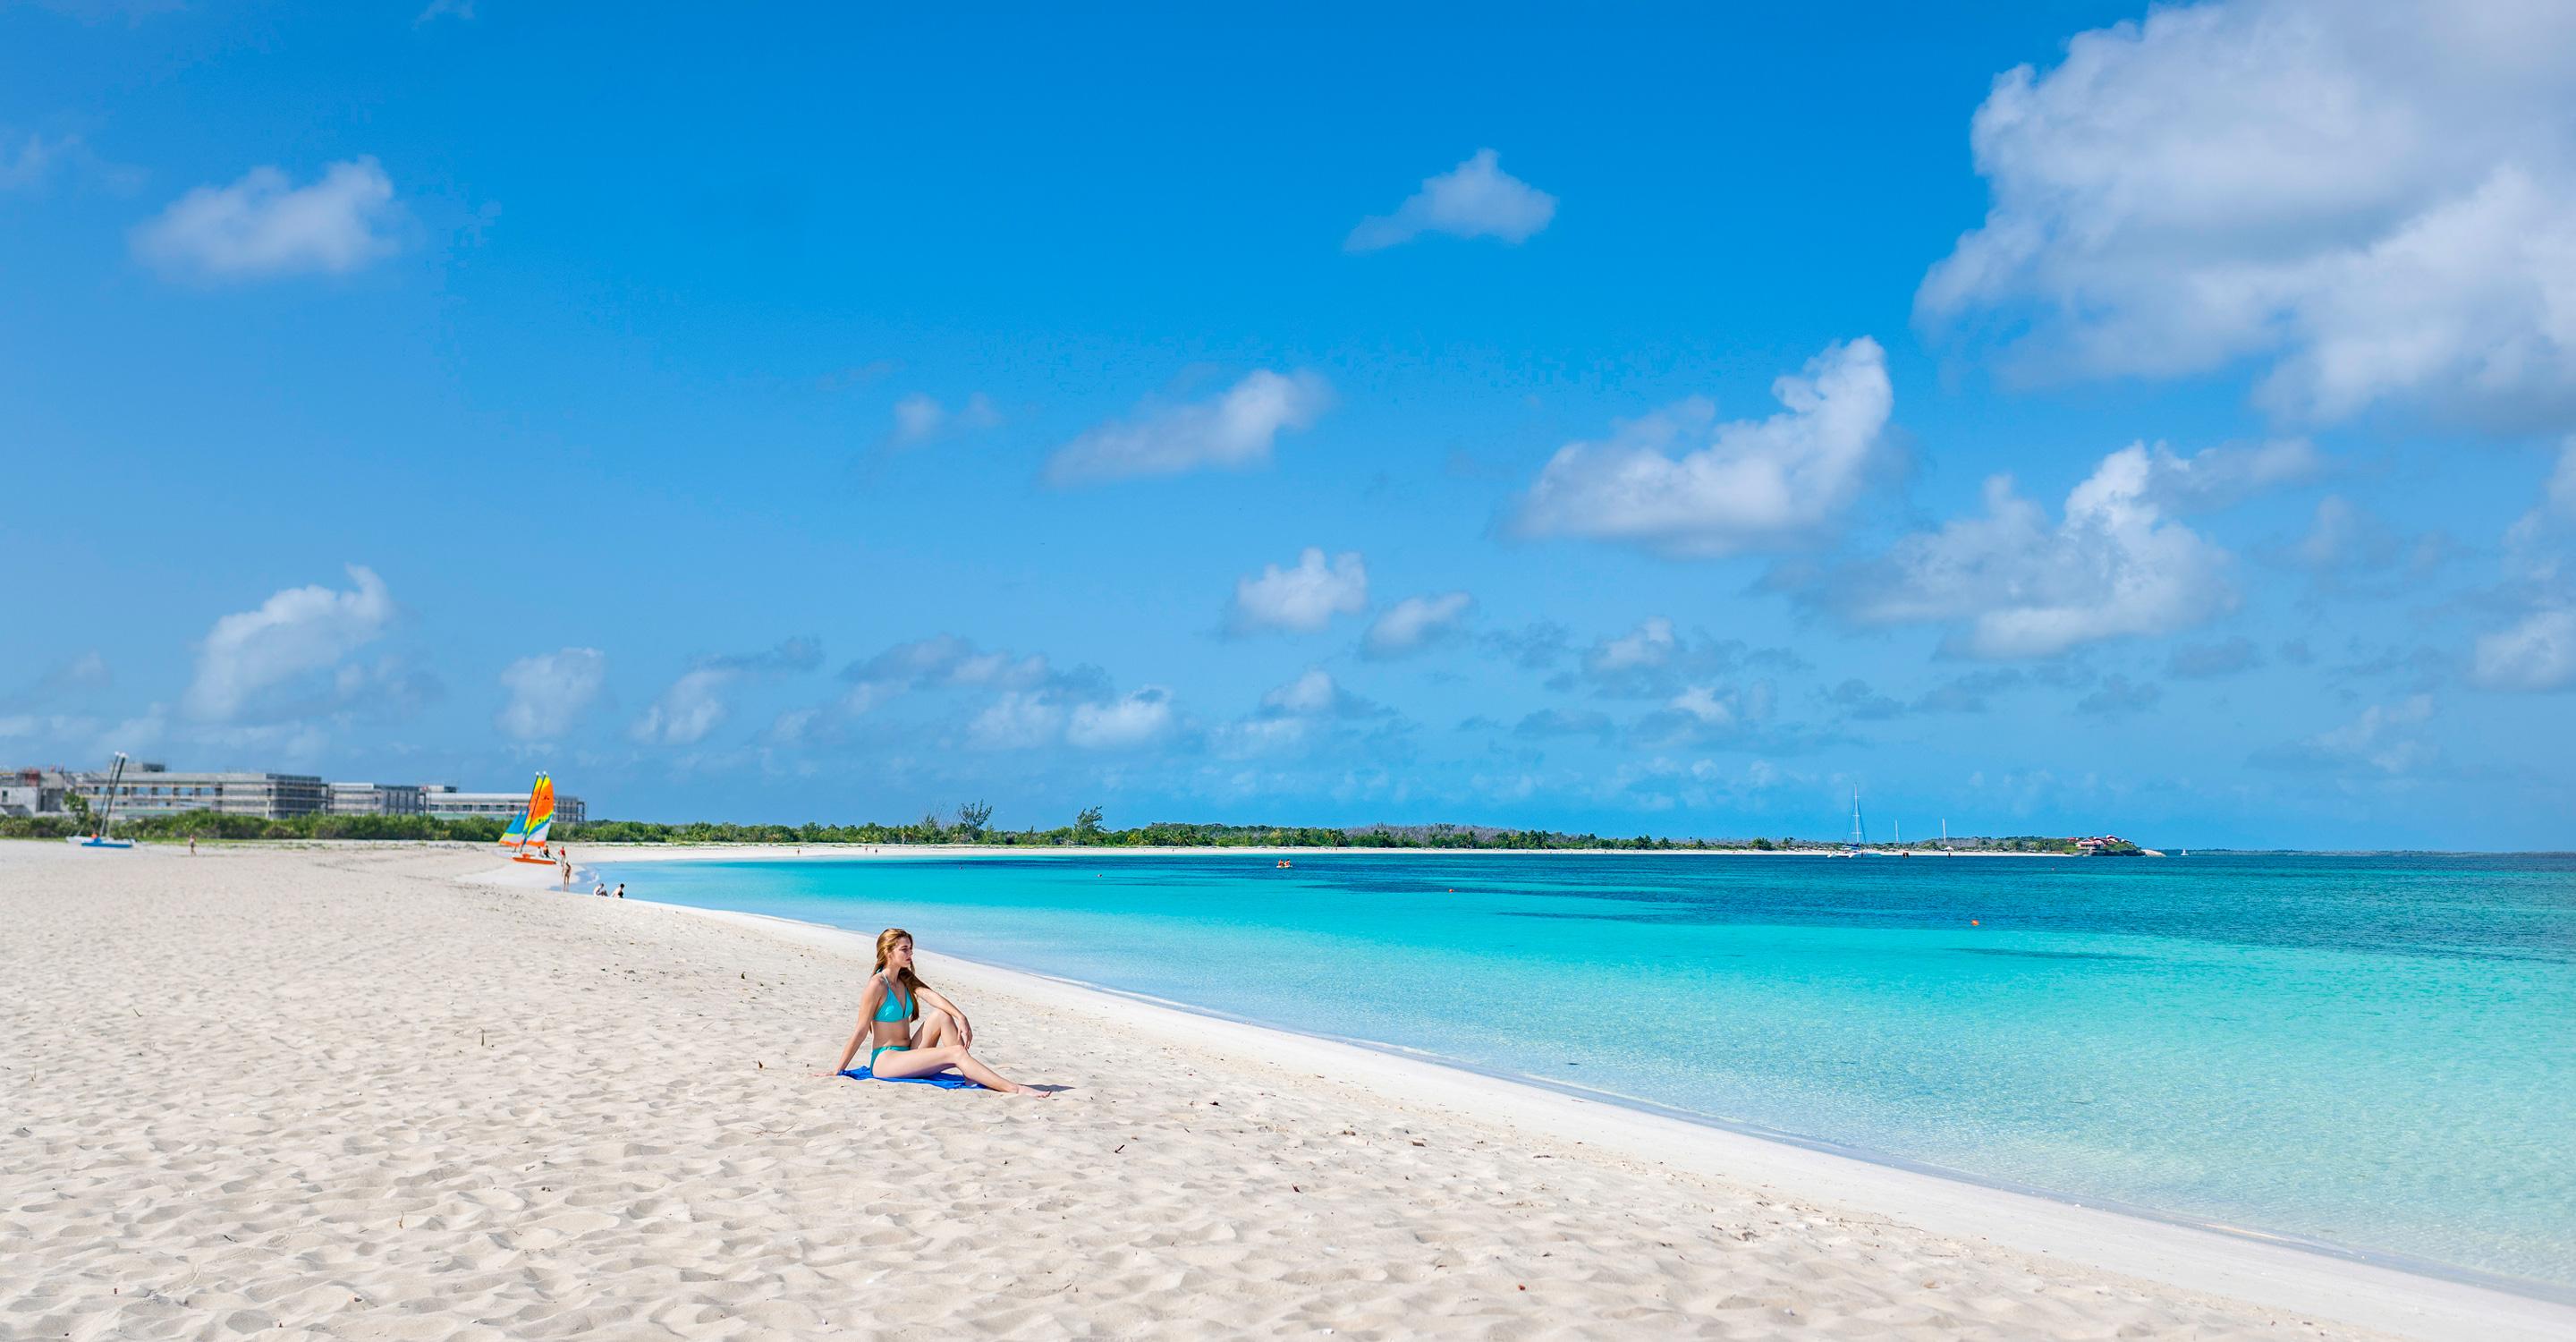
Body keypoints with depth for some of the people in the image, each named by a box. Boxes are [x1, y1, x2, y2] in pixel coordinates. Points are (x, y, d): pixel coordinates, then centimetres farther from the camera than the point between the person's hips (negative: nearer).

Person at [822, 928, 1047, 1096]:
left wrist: (961, 1018, -23)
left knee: (941, 1015, -12)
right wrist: (838, 1070, -8)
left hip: (906, 1055, 8)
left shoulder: (906, 979, 11)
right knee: (956, 1053, -22)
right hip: (885, 1061, -8)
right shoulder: (877, 984, -12)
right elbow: (861, 1032, -10)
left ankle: (972, 1077, -16)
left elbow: (932, 997, -7)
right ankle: (1015, 1089, -33)